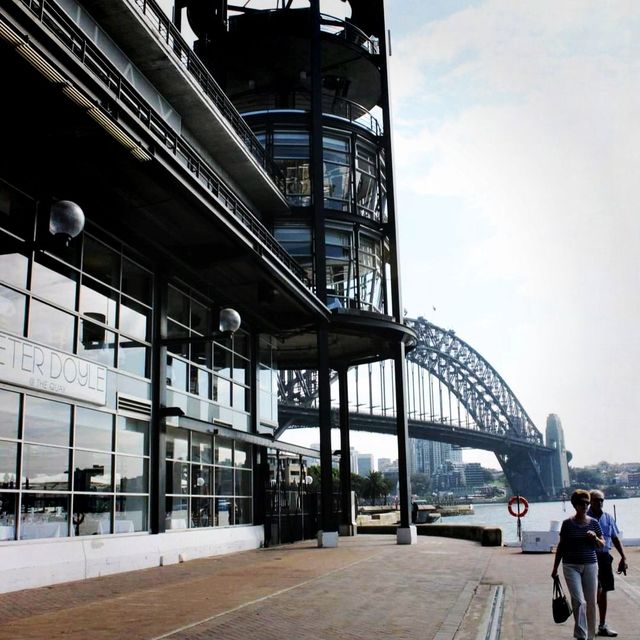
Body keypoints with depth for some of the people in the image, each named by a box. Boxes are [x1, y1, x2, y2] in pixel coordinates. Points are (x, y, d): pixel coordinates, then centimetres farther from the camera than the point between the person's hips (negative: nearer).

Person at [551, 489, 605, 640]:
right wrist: (555, 568, 8)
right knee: (579, 601, -13)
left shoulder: (593, 523, 3)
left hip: (590, 565, 2)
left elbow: (602, 545, 10)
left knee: (591, 602, 8)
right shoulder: (567, 524, -2)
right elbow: (561, 546, 5)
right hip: (571, 566, -2)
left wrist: (595, 538, -13)